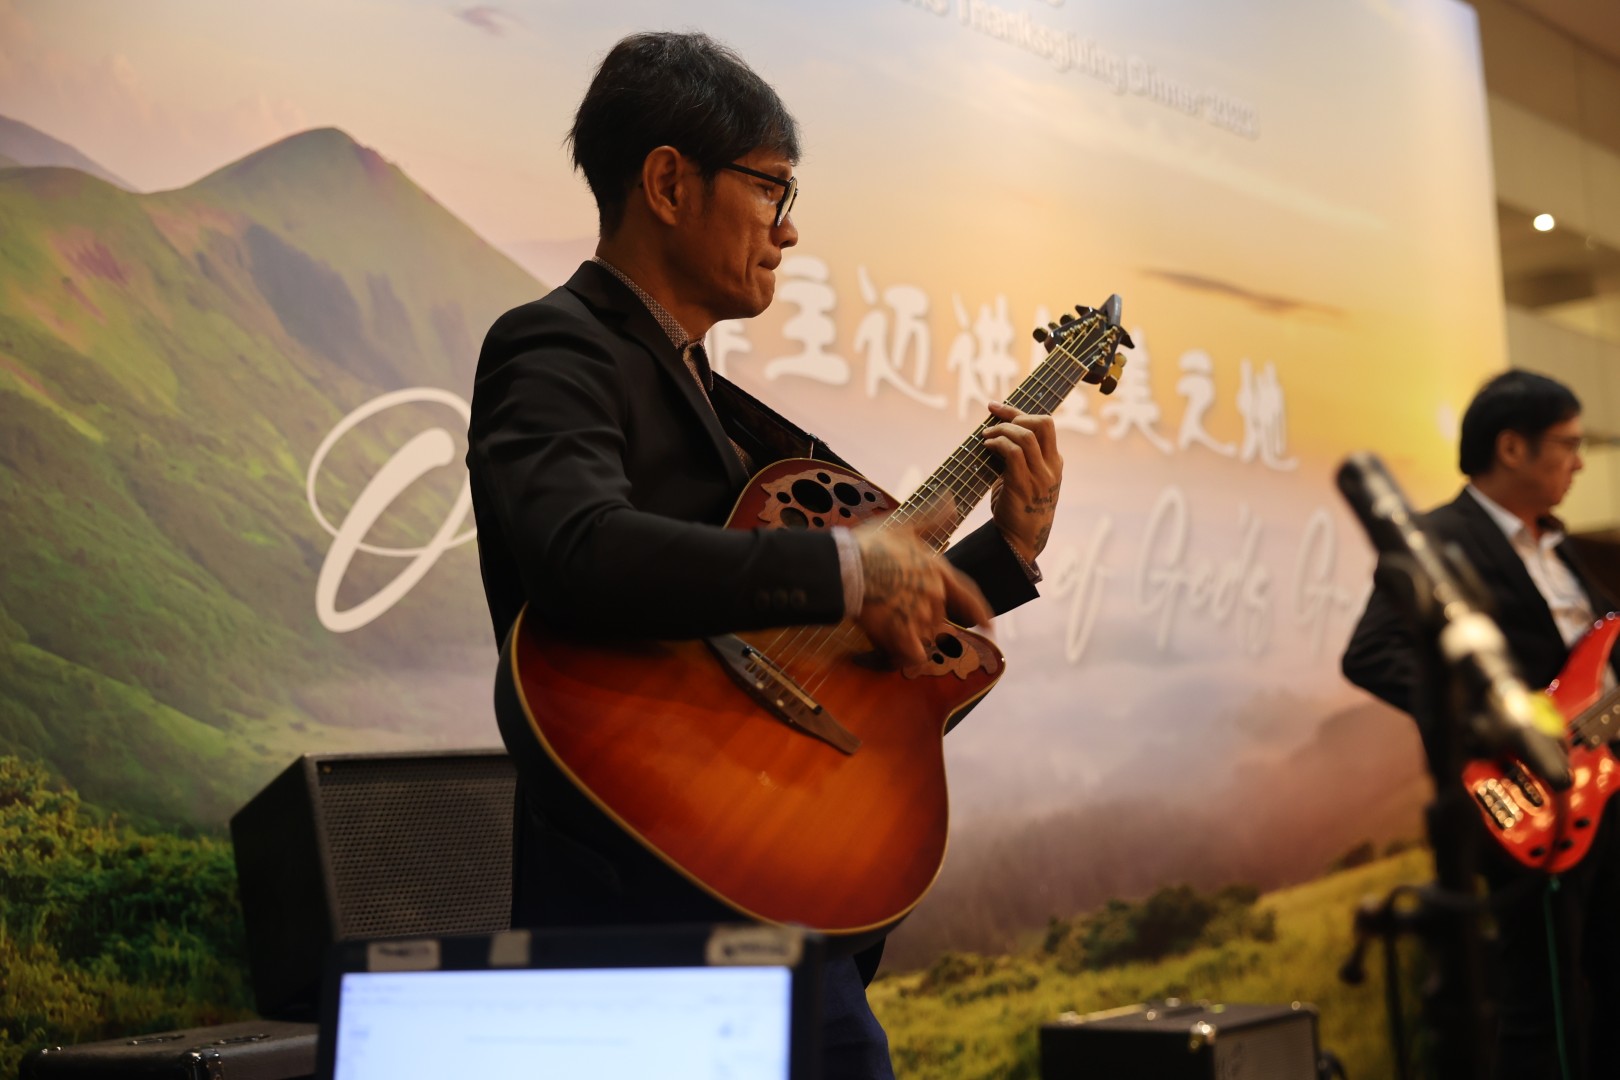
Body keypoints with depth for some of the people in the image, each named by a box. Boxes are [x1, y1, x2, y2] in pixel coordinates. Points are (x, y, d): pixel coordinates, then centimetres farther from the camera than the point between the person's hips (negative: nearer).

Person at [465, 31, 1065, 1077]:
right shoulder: (556, 351, -7)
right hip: (638, 891, -8)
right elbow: (581, 558, -29)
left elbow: (864, 656, 20)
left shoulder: (709, 398, 19)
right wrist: (844, 566, -25)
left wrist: (1008, 550, 14)